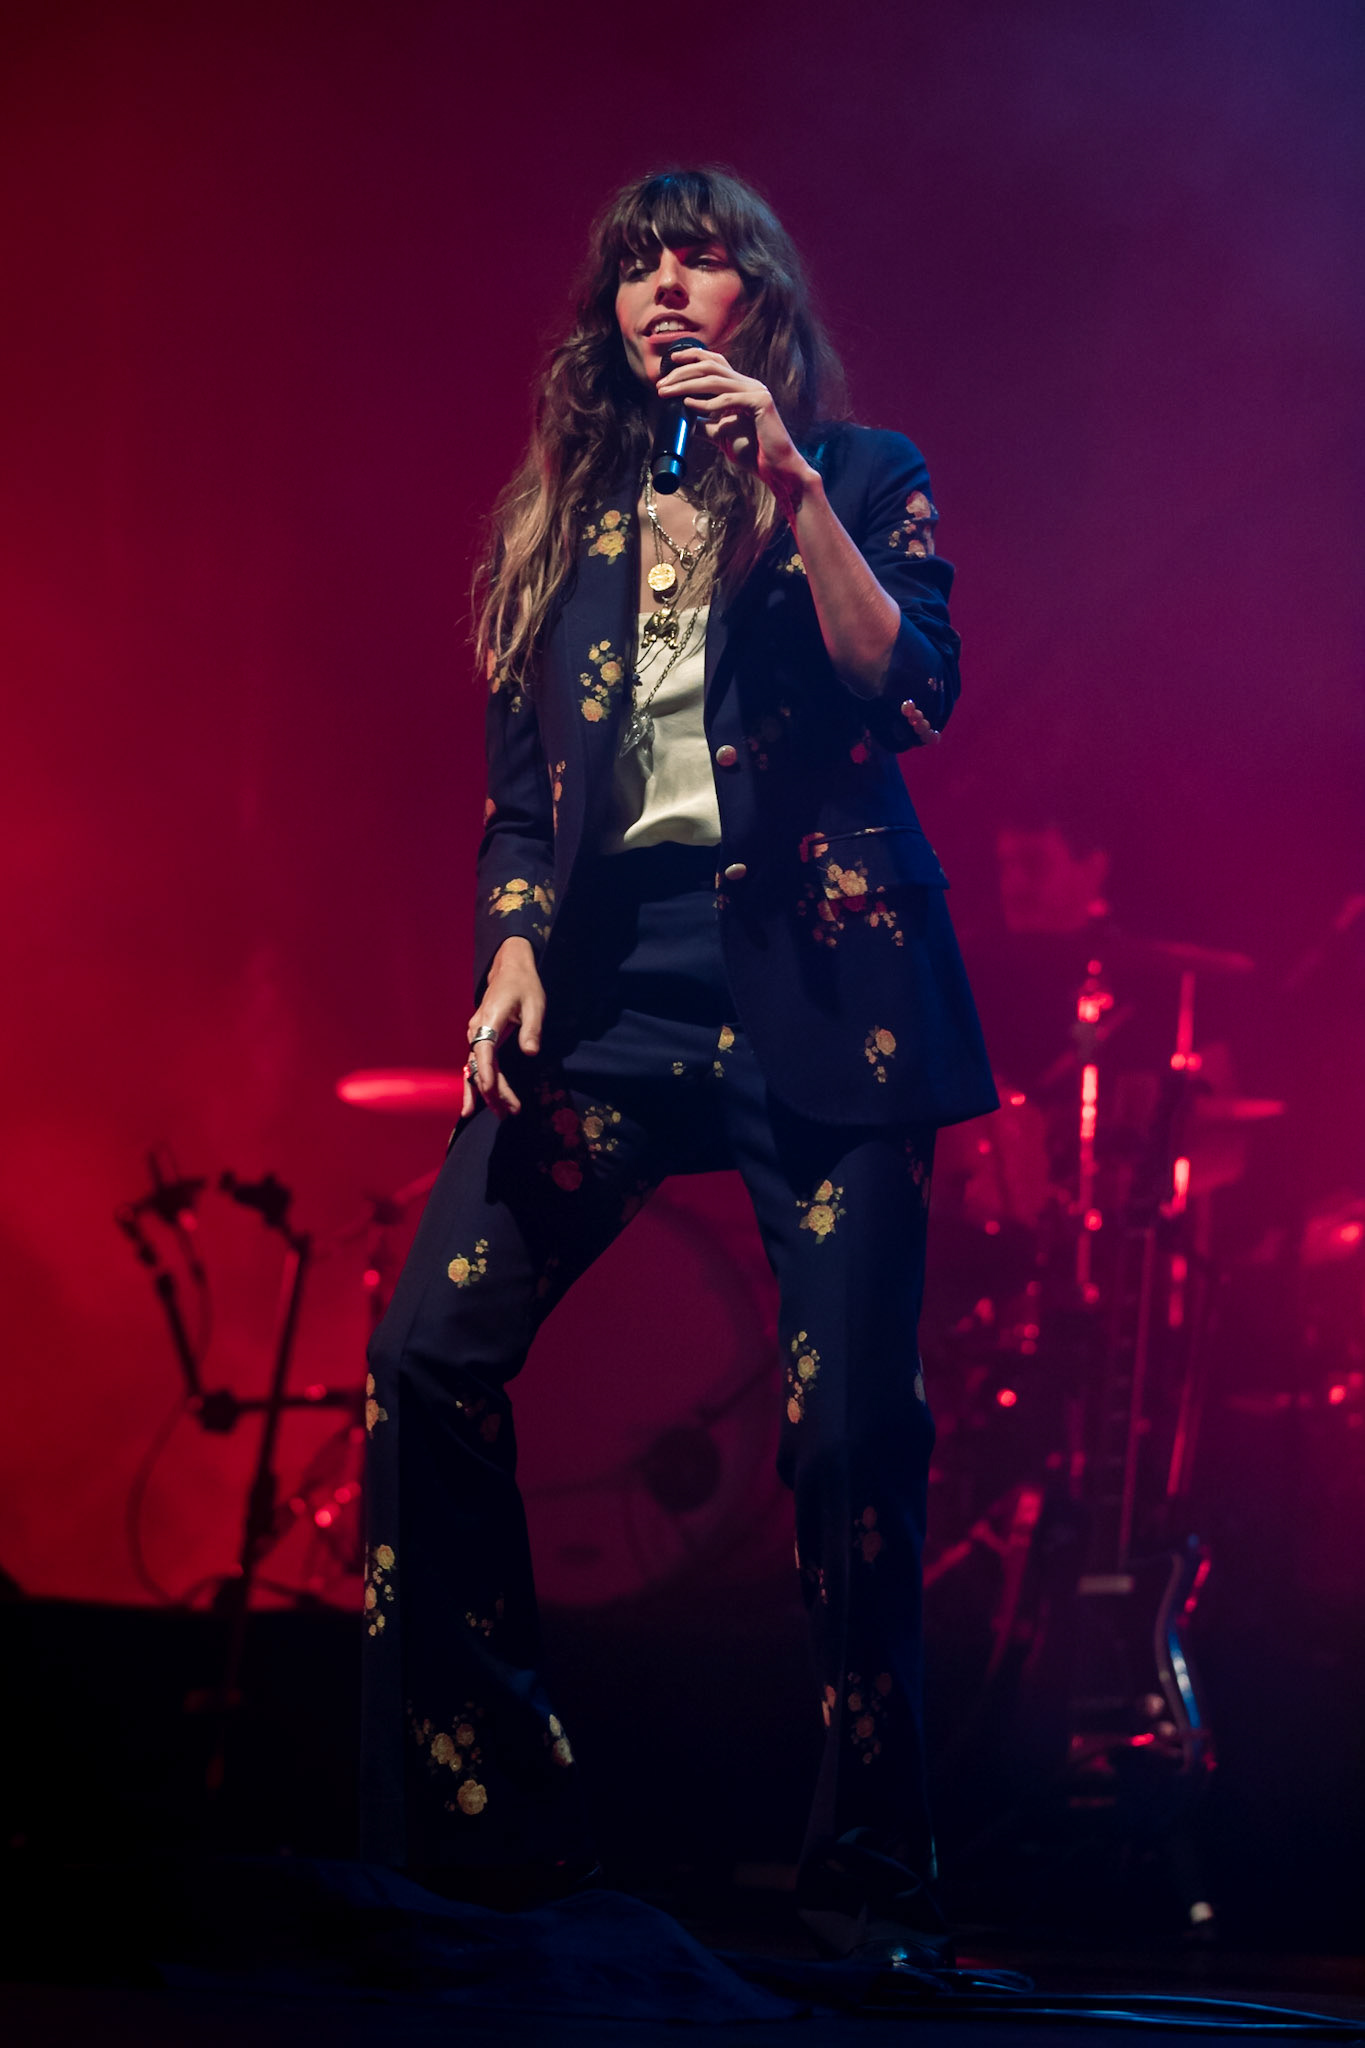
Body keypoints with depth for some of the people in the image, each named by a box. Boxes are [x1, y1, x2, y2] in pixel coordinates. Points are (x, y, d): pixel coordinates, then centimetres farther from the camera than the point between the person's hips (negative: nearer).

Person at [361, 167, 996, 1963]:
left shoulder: (864, 476, 9)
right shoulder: (567, 517, 17)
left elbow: (911, 694, -8)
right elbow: (518, 779, 15)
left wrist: (792, 486, -14)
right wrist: (511, 950, 0)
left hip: (815, 973, -3)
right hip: (610, 973, 3)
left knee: (850, 1426, -8)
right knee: (433, 1354, -12)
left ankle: (869, 1868, 4)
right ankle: (473, 1818, -3)